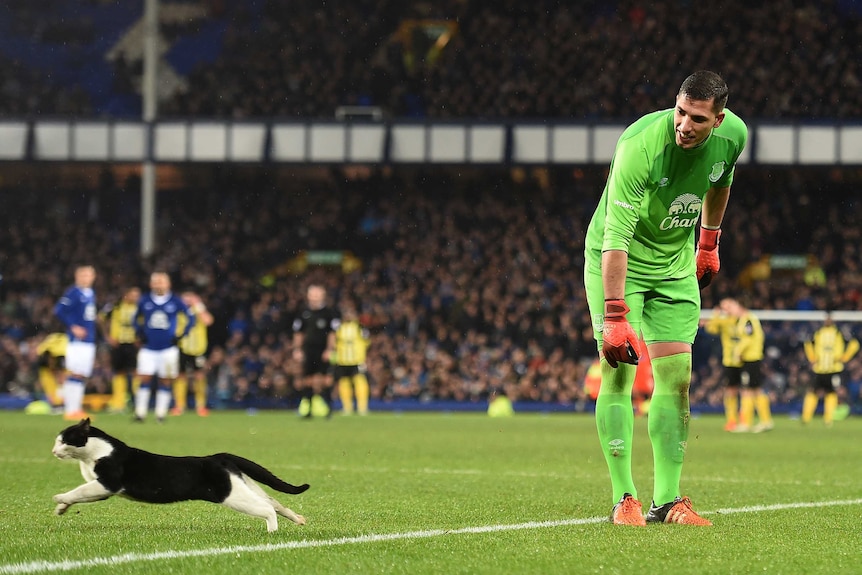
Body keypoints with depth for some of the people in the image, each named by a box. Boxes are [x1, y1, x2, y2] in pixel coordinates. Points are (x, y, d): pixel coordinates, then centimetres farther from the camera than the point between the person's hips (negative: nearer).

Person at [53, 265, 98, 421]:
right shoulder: (73, 293, -9)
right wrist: (73, 327, -18)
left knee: (83, 376, 9)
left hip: (89, 342, 8)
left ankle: (76, 409, 13)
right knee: (75, 374, -9)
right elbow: (59, 311, -16)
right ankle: (71, 410, -8)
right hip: (77, 341, -8)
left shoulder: (91, 293, 15)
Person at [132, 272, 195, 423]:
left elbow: (191, 317, 5)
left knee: (165, 381, 2)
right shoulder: (145, 300, 2)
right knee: (145, 379, -5)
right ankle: (140, 412, -2)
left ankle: (161, 413, 8)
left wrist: (181, 335, -1)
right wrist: (140, 334, 5)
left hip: (168, 348, -1)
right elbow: (137, 318, 18)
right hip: (148, 348, 1)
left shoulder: (175, 301, -2)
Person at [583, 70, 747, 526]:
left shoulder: (733, 134, -14)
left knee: (676, 377, 0)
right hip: (617, 261, -5)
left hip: (676, 264, 5)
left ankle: (667, 500, 3)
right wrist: (615, 314, -41)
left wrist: (709, 242, 19)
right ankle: (624, 500, -10)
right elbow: (616, 236, -36)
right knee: (618, 370, -13)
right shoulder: (640, 145, -32)